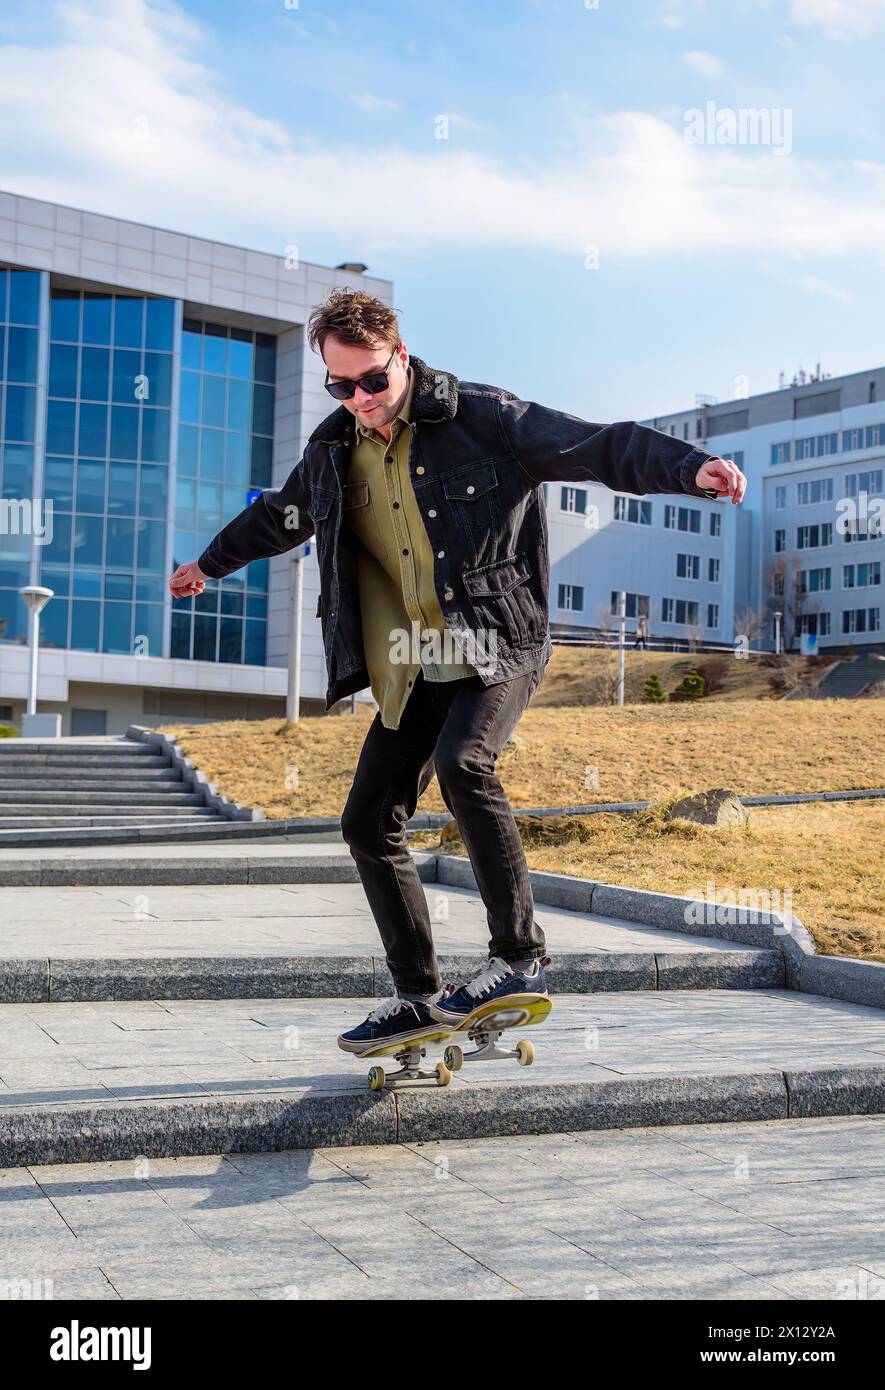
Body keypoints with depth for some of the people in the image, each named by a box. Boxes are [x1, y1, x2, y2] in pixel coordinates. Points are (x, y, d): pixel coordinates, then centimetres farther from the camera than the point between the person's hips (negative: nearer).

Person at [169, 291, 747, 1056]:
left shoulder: (480, 416, -9)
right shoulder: (334, 452, 8)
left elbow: (599, 446, -16)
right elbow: (280, 514, 28)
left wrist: (691, 467, -33)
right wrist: (211, 563, 44)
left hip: (498, 645, -6)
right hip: (415, 669, 7)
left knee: (462, 763, -33)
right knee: (369, 823, 3)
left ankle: (521, 957, -21)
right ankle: (421, 997, 15)